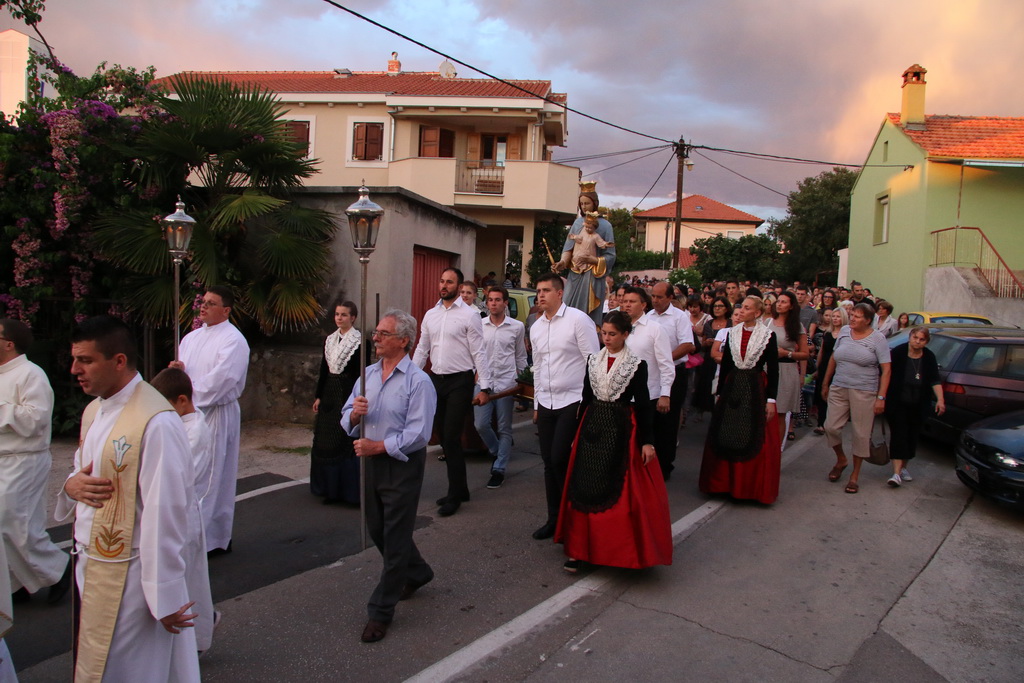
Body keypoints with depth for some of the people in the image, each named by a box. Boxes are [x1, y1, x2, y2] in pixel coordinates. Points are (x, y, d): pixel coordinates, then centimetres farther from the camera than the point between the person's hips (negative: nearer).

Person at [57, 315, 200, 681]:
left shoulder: (156, 423, -24)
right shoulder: (94, 411, 7)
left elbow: (164, 513, -23)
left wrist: (164, 596, -19)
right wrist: (72, 484, -5)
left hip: (128, 577, -8)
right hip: (89, 564, 9)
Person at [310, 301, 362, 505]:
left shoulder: (359, 341, -8)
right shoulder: (330, 339, 11)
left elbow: (360, 373, -11)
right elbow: (324, 369, 14)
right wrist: (318, 396, 11)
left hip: (348, 393, -7)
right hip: (330, 393, 7)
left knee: (347, 441, -3)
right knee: (327, 441, 11)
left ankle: (350, 490, 7)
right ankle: (331, 487, 23)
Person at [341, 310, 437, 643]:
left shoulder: (418, 381, -14)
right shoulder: (368, 374, 7)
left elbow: (417, 434, -20)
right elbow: (346, 420, 9)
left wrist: (378, 446, -22)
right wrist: (354, 413, -14)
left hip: (402, 465, -7)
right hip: (371, 463, 7)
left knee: (394, 539, 2)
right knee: (377, 530, 18)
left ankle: (381, 612, 15)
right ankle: (416, 572, 43)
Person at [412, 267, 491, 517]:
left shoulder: (469, 314, -7)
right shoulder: (430, 315, 10)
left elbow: (479, 352, -9)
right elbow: (422, 350, 15)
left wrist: (484, 387, -12)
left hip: (460, 381, -6)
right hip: (436, 380, 6)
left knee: (451, 438, -6)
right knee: (444, 437, 11)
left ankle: (454, 496, 8)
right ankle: (460, 489, 26)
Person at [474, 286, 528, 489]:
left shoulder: (517, 327, 1)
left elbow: (521, 357, 9)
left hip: (506, 384, -1)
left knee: (504, 428, 3)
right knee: (481, 425, -2)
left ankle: (499, 469, 14)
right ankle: (498, 453, 26)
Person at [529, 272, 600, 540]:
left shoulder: (578, 320, -9)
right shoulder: (536, 327, 11)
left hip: (572, 402, -6)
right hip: (546, 403, 6)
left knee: (560, 460, -10)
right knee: (549, 464, 10)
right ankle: (554, 518, 22)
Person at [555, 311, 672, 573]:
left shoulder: (636, 364, -4)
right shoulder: (593, 360, 8)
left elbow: (643, 404, -4)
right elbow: (586, 397, 13)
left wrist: (647, 441, -9)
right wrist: (578, 433, 14)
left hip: (621, 429, -3)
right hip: (593, 425, 4)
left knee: (621, 489, 1)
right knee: (585, 487, 1)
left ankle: (622, 549, 17)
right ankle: (579, 548, 8)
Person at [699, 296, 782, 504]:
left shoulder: (768, 335, -4)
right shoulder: (732, 333, 6)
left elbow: (773, 370, -4)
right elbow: (725, 364, 9)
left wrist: (771, 399, -9)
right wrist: (720, 392, 7)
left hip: (756, 389, -3)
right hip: (733, 387, 4)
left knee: (756, 440, 0)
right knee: (726, 438, 5)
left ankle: (753, 486, 14)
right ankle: (727, 482, 19)